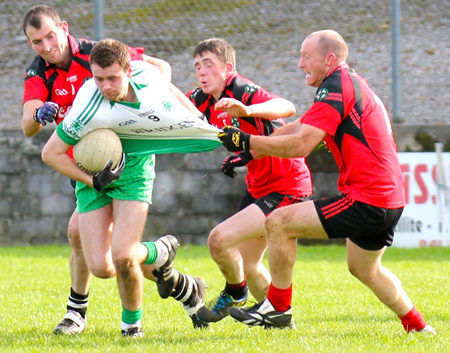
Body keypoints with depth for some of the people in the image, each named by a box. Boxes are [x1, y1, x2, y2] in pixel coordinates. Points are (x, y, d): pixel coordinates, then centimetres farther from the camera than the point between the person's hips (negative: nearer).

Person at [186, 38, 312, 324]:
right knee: (246, 263, 18)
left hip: (286, 189, -10)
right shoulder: (205, 99, 1)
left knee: (219, 239, -18)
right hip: (258, 188, 10)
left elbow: (287, 108, -42)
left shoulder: (241, 91, -24)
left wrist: (247, 110, -59)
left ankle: (235, 294, 11)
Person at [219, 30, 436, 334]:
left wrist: (247, 141, -16)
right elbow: (299, 128, 22)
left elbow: (300, 145, -22)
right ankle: (418, 327, 36)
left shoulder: (337, 86, -13)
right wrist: (251, 149, 17)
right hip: (391, 198, 10)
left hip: (365, 200, -10)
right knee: (365, 270, 30)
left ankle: (278, 308, 2)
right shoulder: (352, 82, 18)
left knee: (279, 223, -8)